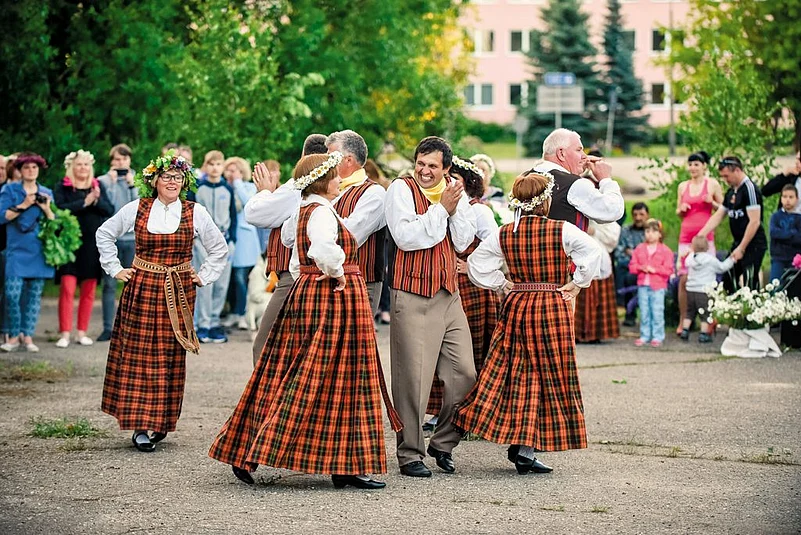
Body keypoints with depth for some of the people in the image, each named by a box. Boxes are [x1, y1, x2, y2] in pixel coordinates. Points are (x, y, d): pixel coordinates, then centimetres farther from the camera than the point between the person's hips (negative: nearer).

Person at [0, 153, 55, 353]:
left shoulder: (47, 193, 14)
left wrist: (47, 209, -6)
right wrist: (23, 205, -12)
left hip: (40, 251, 3)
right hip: (17, 250, -3)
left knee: (34, 294, 1)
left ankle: (27, 336, 8)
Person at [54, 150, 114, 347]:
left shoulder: (98, 186, 12)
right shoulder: (62, 188, 3)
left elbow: (110, 210, 3)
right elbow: (60, 209, -13)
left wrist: (97, 200, -15)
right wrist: (85, 202, -16)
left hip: (93, 245, 3)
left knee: (89, 290, 5)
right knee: (67, 288, -10)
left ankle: (82, 332, 12)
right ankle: (65, 333, -8)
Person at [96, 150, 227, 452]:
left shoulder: (195, 213, 3)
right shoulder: (136, 209, 2)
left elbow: (219, 248, 14)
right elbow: (104, 234, 15)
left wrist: (204, 277, 7)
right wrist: (115, 269, 8)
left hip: (178, 292, 1)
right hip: (141, 289, -1)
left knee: (171, 357, 2)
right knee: (138, 354, -5)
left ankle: (161, 424, 12)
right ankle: (140, 425, -2)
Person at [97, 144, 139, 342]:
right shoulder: (104, 181, 5)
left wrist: (132, 185, -8)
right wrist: (112, 182, -9)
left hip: (133, 236, 1)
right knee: (109, 284, -2)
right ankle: (108, 328, 2)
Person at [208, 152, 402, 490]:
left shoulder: (306, 210, 17)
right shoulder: (322, 212, -14)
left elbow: (298, 264, 22)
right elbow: (325, 249, -34)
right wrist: (338, 274, -19)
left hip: (307, 294, 10)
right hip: (331, 301, -10)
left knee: (291, 382, 10)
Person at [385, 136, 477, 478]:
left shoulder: (455, 193, 12)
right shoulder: (402, 189, -4)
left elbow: (463, 242, 5)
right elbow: (406, 236, -17)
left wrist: (456, 207, -8)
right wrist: (441, 208, -14)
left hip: (449, 294, 6)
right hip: (413, 297, -5)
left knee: (464, 372, 3)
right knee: (413, 378, -5)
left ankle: (443, 443, 20)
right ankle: (410, 454, 5)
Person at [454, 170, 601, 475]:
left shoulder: (504, 234, 1)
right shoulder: (562, 231, -9)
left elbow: (477, 265, 2)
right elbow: (593, 253, -18)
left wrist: (503, 285, 10)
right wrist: (576, 284, -7)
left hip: (516, 307, 3)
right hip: (554, 307, -3)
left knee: (517, 374, 12)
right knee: (551, 375, 3)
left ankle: (517, 443, 11)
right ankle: (526, 448, -2)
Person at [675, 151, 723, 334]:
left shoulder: (712, 184, 5)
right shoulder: (683, 186, 15)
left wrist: (712, 202, -10)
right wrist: (681, 209, 0)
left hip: (705, 235, -3)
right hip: (686, 235, 3)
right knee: (683, 279, -2)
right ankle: (682, 321, 3)